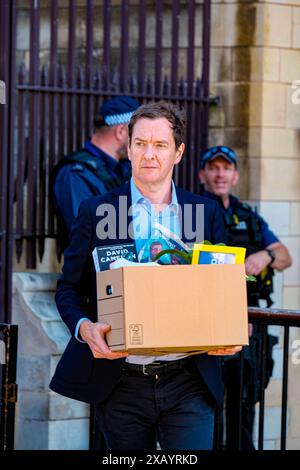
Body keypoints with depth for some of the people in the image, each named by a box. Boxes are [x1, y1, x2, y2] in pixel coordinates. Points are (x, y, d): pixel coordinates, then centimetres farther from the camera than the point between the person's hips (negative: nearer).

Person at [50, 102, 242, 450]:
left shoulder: (207, 213, 8)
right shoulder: (96, 212, 4)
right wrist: (85, 328, -14)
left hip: (189, 385, 0)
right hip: (121, 385, 0)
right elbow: (69, 288, 6)